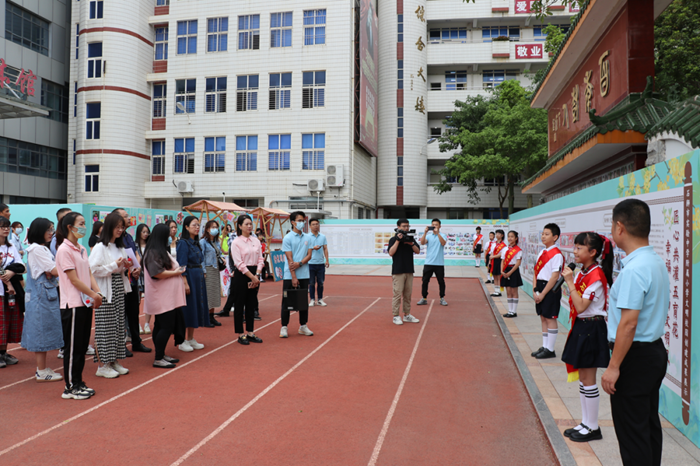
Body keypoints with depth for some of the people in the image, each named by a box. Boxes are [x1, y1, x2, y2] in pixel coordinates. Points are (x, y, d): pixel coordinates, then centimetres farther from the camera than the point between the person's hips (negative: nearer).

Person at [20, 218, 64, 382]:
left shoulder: (43, 248, 17)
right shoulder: (36, 249, -14)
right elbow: (54, 271, -16)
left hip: (48, 293, 10)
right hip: (42, 295, -10)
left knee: (43, 332, 13)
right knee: (42, 331, -3)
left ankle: (42, 368, 21)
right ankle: (42, 372, 4)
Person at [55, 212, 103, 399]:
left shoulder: (81, 249, 13)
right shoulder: (64, 250, -12)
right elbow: (74, 280, -14)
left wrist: (98, 293, -3)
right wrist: (94, 295, -10)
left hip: (86, 303, 8)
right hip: (72, 304, -8)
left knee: (82, 346, 13)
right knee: (72, 347, 0)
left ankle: (78, 383, 23)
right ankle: (70, 388, 10)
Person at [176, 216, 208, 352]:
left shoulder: (196, 243, 14)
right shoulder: (183, 243, -11)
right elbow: (182, 265, -16)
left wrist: (201, 275, 14)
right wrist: (185, 283, -21)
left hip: (199, 278, 9)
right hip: (189, 278, -9)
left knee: (196, 307, 12)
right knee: (186, 308, -3)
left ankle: (191, 339, 21)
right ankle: (182, 341, 7)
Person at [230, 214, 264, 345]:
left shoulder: (256, 241, 8)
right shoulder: (236, 242, -7)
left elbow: (260, 259, 6)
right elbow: (239, 263, -12)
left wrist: (257, 275, -7)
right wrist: (252, 277, -14)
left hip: (254, 275, 5)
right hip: (241, 275, -5)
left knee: (251, 304, 11)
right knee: (240, 305, 3)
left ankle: (250, 333, 20)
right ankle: (241, 335, 11)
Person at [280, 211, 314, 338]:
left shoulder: (307, 238, 7)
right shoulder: (288, 238, -6)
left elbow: (309, 255, 4)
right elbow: (290, 259, -10)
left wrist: (299, 263, -16)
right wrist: (293, 277, -14)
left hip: (304, 275, 4)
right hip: (289, 275, -4)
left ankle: (303, 326, 20)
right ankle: (284, 327, 10)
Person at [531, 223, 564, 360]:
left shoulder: (556, 254, -14)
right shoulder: (542, 252, 11)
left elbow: (554, 277, -18)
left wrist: (543, 293, -17)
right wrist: (535, 290, 2)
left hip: (551, 289, -8)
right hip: (540, 287, 8)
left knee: (550, 318, -1)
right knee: (543, 318, 13)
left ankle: (550, 350, 7)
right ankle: (544, 347, 22)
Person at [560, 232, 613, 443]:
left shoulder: (596, 276, -18)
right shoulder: (582, 273, 9)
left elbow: (580, 306, -23)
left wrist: (570, 282, -21)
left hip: (591, 329, -9)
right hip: (580, 327, 10)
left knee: (588, 380, 0)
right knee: (582, 378, 15)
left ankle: (592, 428, 13)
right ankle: (586, 423, 26)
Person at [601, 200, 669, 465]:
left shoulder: (634, 269, -23)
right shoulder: (657, 262, 8)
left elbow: (629, 324, -26)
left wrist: (614, 366, -20)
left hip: (635, 356, -10)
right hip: (655, 351, 10)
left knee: (632, 432, 1)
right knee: (649, 424, 21)